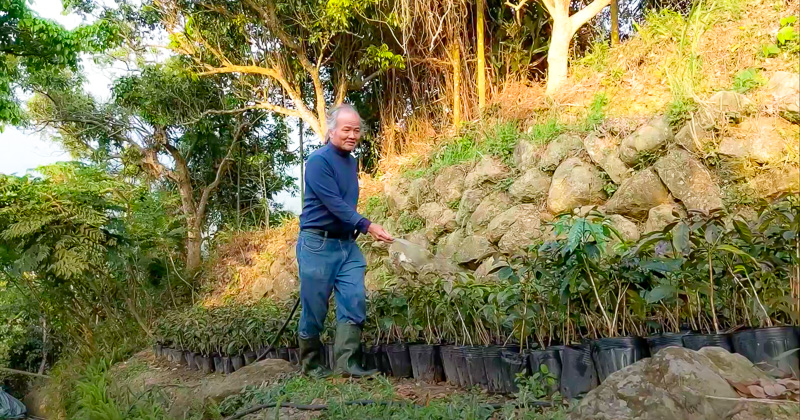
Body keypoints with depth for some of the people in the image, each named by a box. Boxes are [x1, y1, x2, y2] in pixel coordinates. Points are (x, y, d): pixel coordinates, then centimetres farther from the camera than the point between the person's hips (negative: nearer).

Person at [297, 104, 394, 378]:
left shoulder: (352, 162, 13)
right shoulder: (319, 161, -12)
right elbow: (334, 203, -21)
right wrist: (367, 226, -27)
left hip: (347, 244, 7)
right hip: (317, 244, -7)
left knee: (355, 301, -5)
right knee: (314, 308, 3)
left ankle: (347, 364, -2)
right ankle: (311, 365, 20)